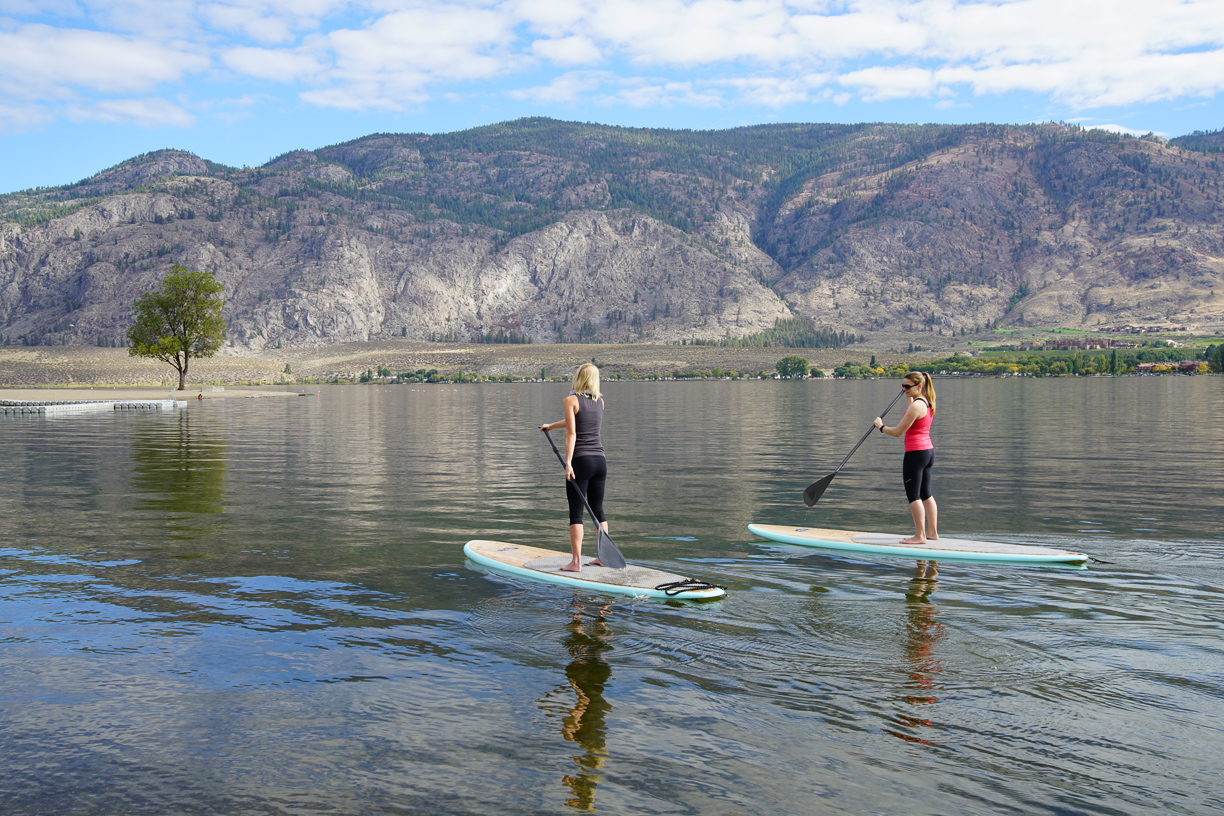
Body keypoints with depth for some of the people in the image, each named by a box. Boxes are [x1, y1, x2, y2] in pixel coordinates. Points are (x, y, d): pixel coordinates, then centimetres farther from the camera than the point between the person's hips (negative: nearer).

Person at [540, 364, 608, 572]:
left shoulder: (570, 400, -6)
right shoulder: (600, 402, 13)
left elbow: (571, 432, -14)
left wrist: (568, 463, -16)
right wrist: (552, 425, 40)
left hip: (581, 461, -6)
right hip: (600, 461, 6)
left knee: (576, 512, -2)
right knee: (598, 510, 14)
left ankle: (576, 561, -3)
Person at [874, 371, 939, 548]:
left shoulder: (916, 406, -18)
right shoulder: (927, 403, 11)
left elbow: (898, 431, -17)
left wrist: (881, 426, 0)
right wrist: (909, 396, 32)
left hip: (915, 453, -10)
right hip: (928, 451, 10)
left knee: (913, 495, -4)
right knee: (926, 494, 16)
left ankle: (920, 536, -3)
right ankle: (932, 532, 21)